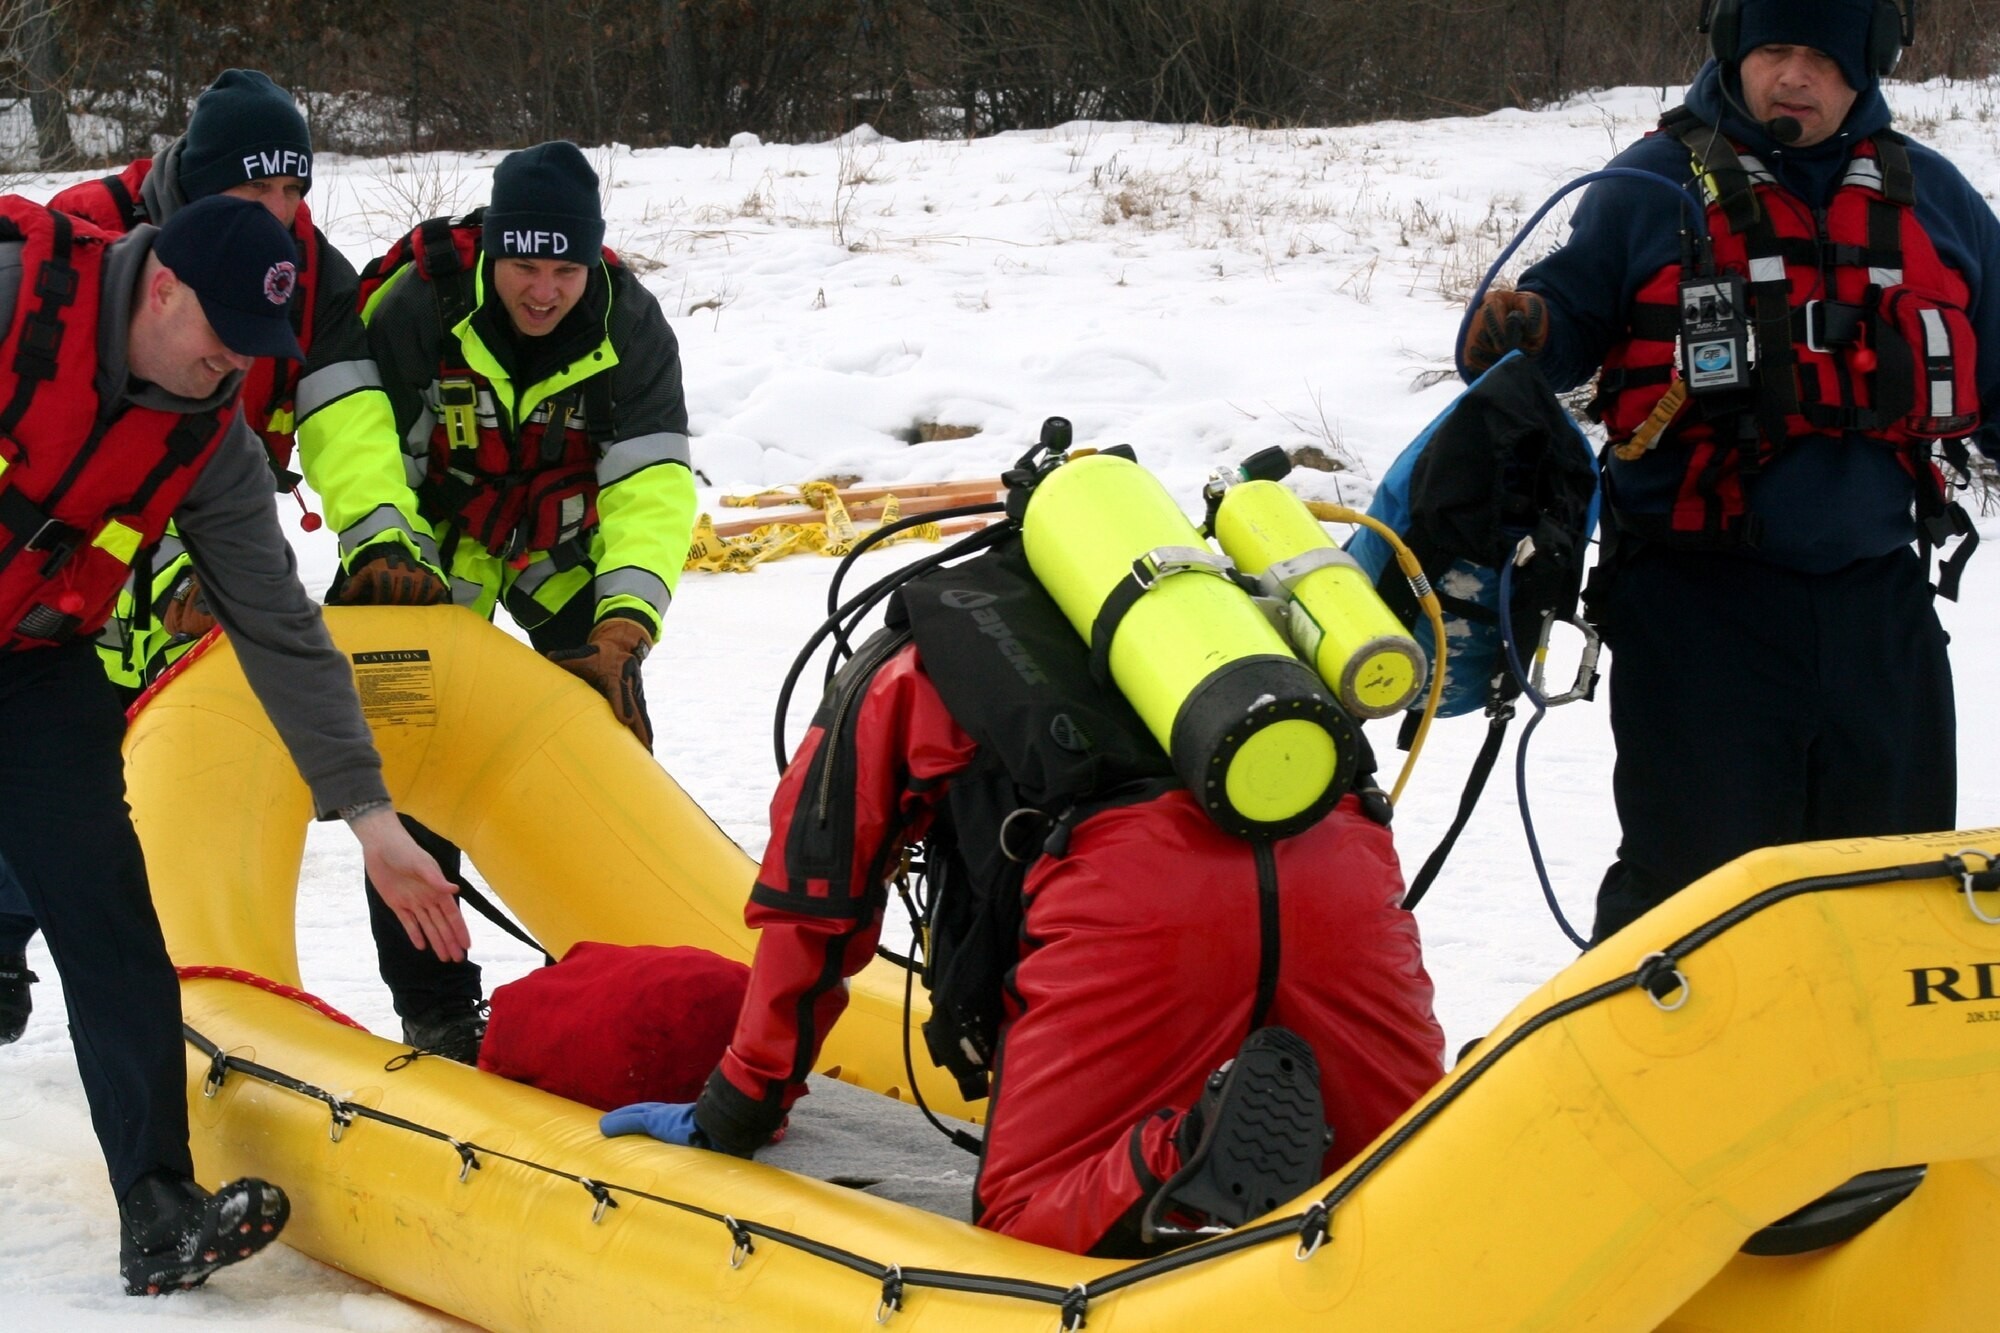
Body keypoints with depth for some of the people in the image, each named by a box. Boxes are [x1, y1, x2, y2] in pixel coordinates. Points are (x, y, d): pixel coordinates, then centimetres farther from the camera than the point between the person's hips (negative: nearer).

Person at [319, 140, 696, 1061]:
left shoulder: (629, 328, -20)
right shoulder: (419, 305, -27)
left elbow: (653, 483, -25)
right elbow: (356, 435, -28)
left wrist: (627, 617, -38)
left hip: (563, 544, 2)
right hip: (433, 547, -2)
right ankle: (433, 1004, 3)